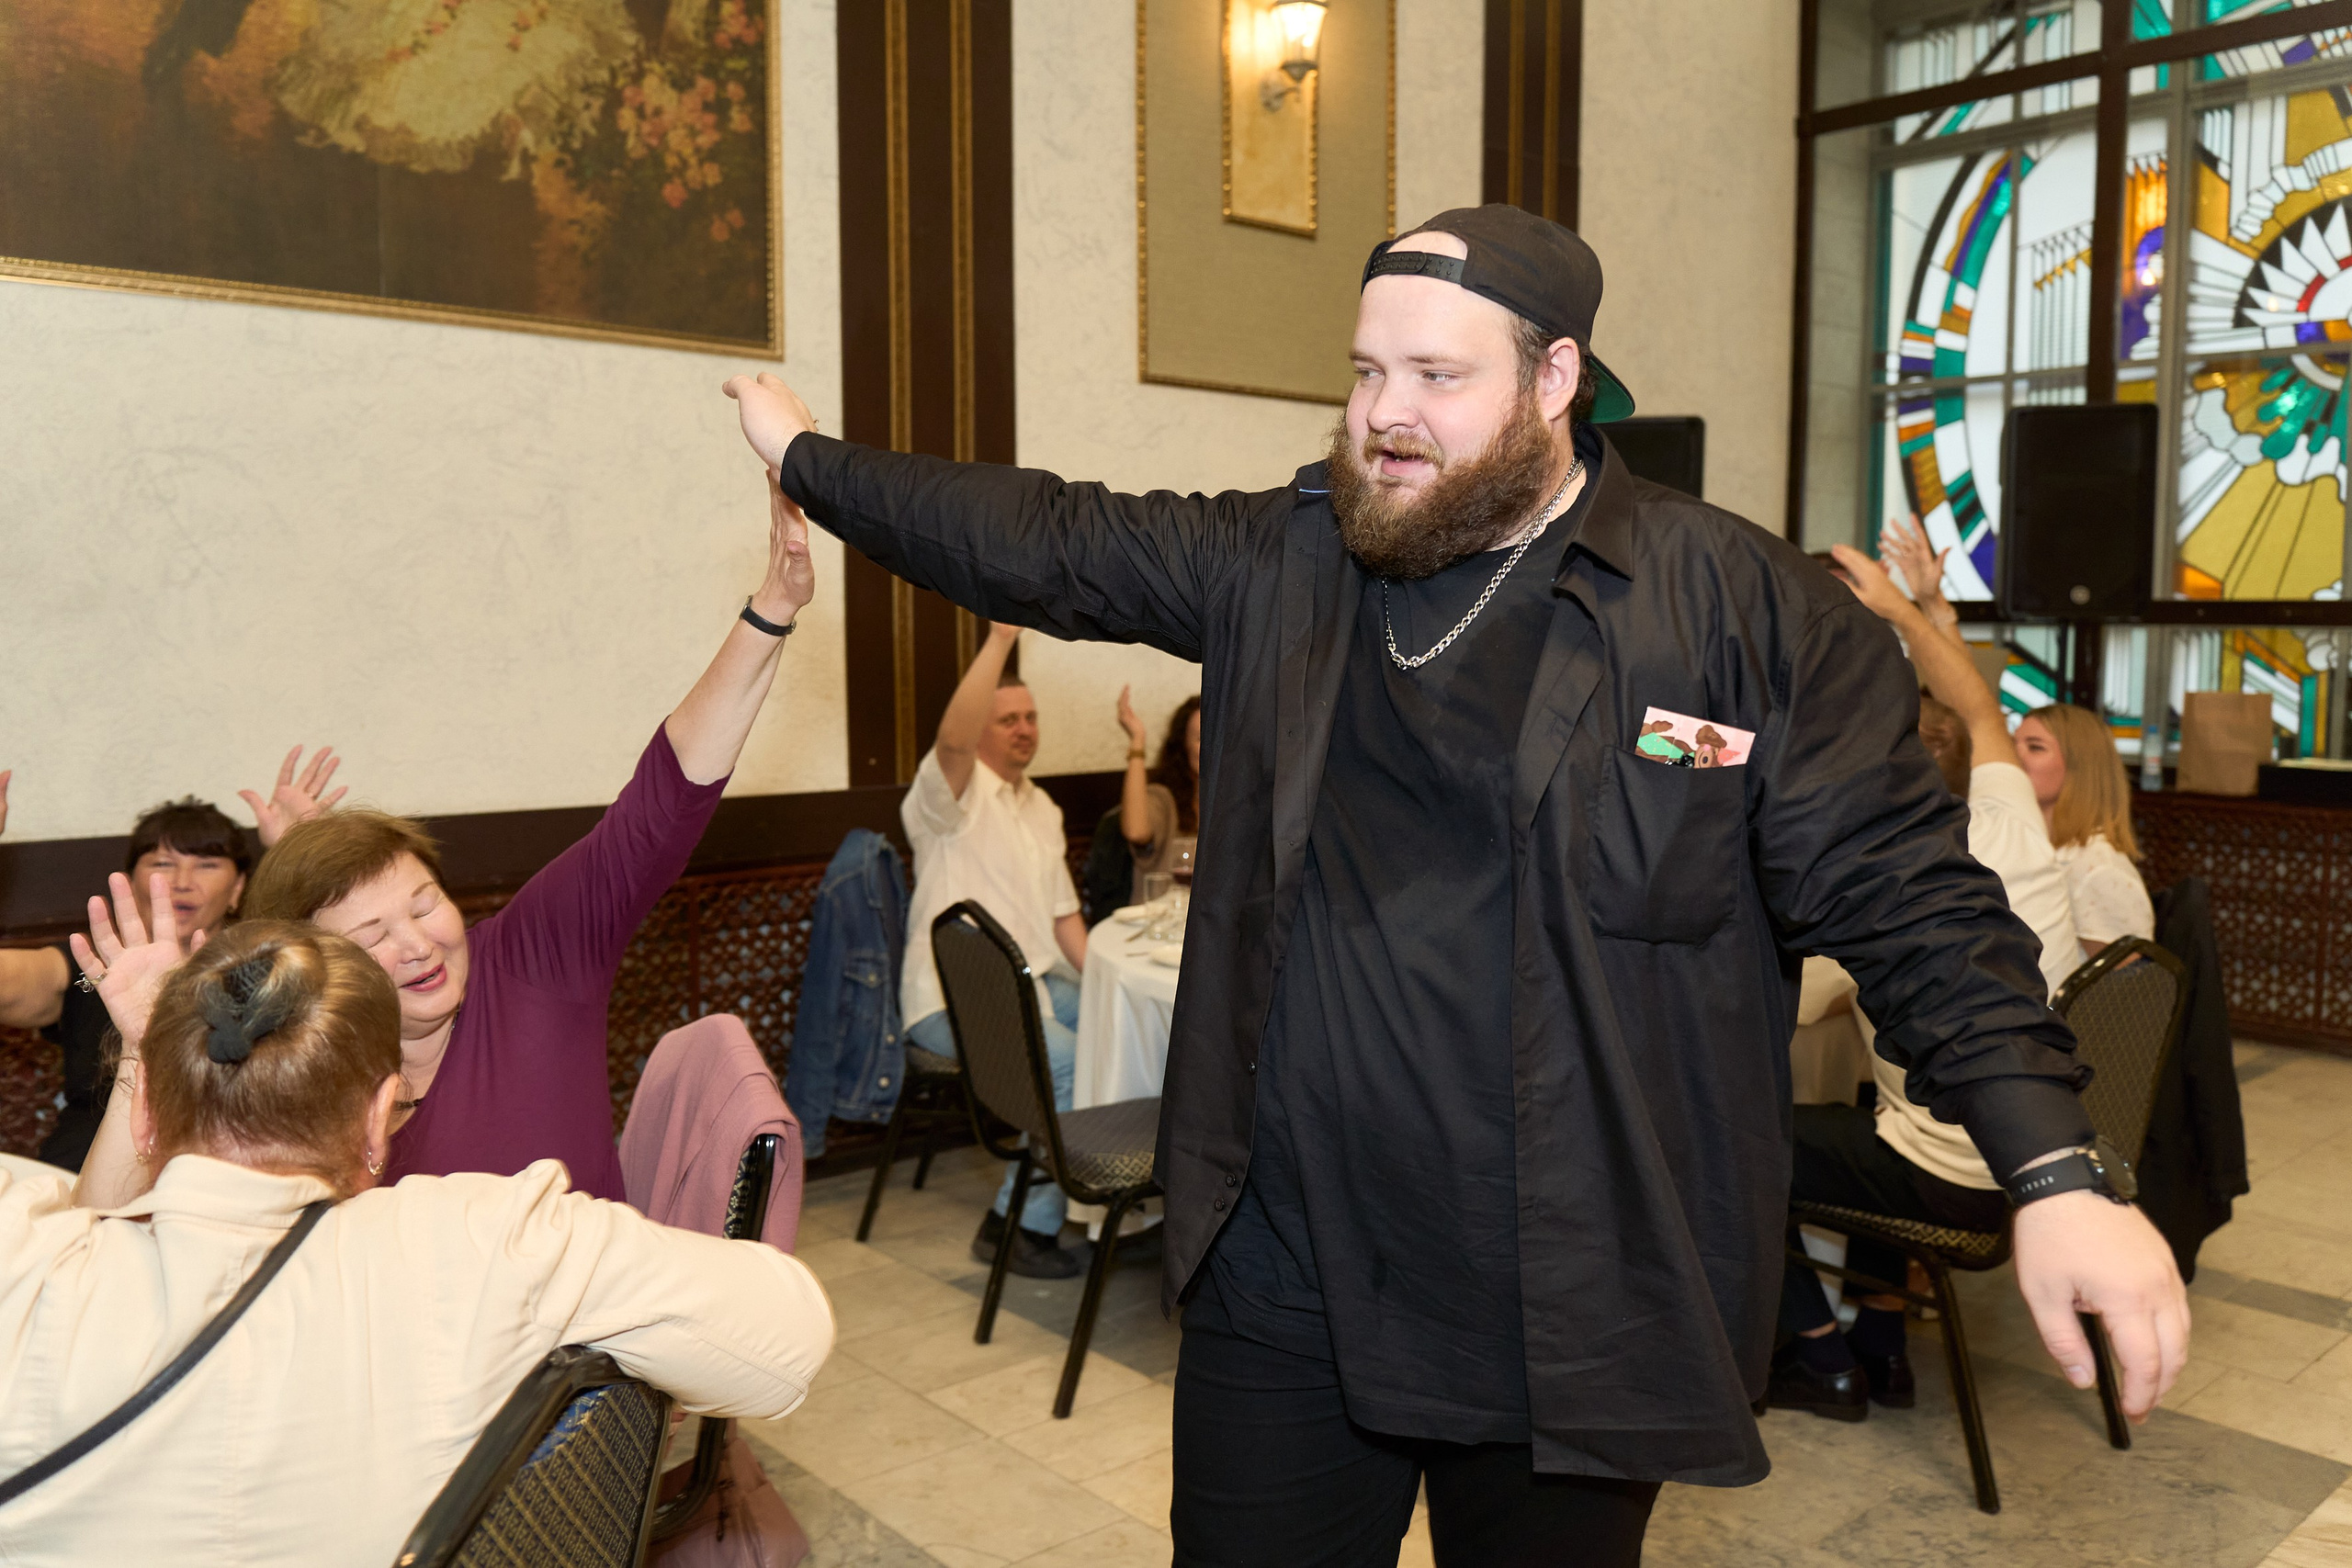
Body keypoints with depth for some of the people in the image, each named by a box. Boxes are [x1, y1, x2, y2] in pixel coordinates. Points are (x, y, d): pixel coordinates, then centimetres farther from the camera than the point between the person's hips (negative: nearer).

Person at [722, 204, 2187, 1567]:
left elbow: (1911, 902, -9)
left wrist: (2057, 1173, -17)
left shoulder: (1749, 609, -8)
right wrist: (809, 457, 14)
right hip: (1282, 1292, 4)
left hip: (1573, 1324, -3)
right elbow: (1047, 542, 10)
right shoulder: (1278, 564, 3)